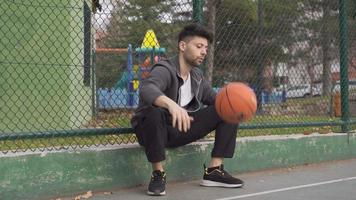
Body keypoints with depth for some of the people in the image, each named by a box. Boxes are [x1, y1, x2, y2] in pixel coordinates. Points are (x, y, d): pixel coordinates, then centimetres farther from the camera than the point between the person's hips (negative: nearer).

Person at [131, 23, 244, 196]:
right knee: (154, 112, -42)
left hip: (182, 130, 7)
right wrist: (171, 104, -60)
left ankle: (214, 170, -5)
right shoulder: (165, 70, -18)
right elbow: (147, 89, -39)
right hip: (156, 128, -7)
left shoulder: (197, 75, 7)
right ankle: (158, 174, -24)